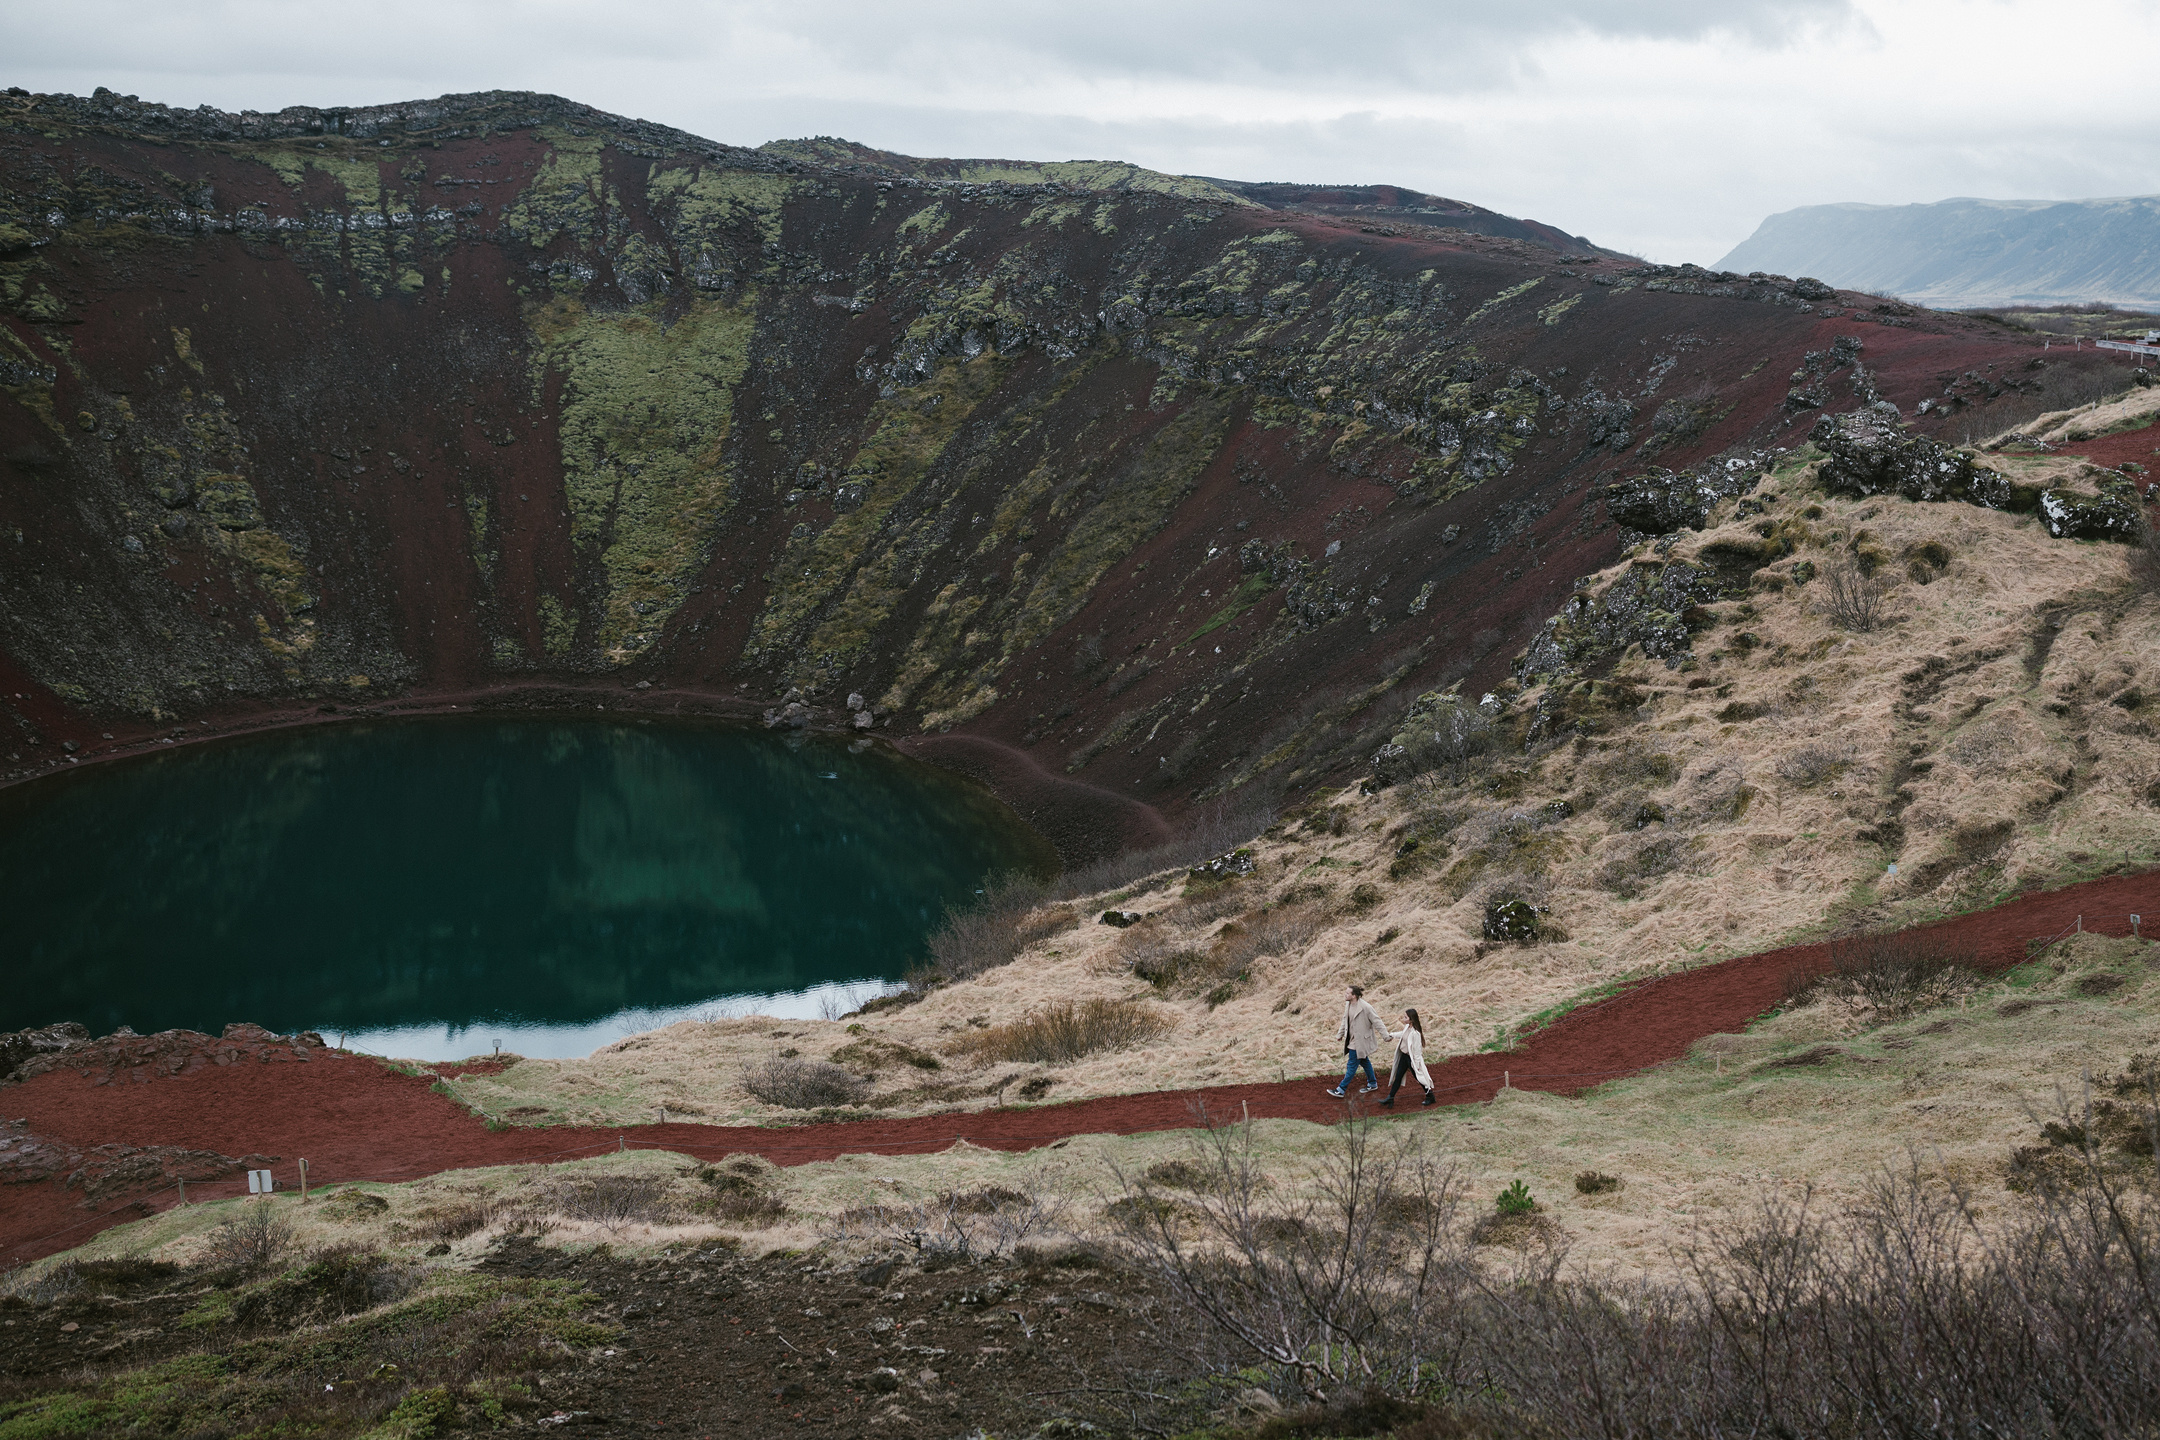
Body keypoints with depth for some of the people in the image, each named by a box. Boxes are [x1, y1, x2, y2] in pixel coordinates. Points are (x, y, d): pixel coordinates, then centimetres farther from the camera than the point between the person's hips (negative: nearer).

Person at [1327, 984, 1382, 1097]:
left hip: (1359, 1042, -9)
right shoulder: (1348, 1005, 2)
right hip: (1351, 1040, 9)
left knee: (1352, 1065, -4)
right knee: (1364, 1061, 21)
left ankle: (1341, 1090, -1)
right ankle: (1373, 1084, 37)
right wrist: (1340, 1034, 25)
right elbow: (1345, 1021, 18)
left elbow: (1376, 1022, -18)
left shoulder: (1365, 1008, -23)